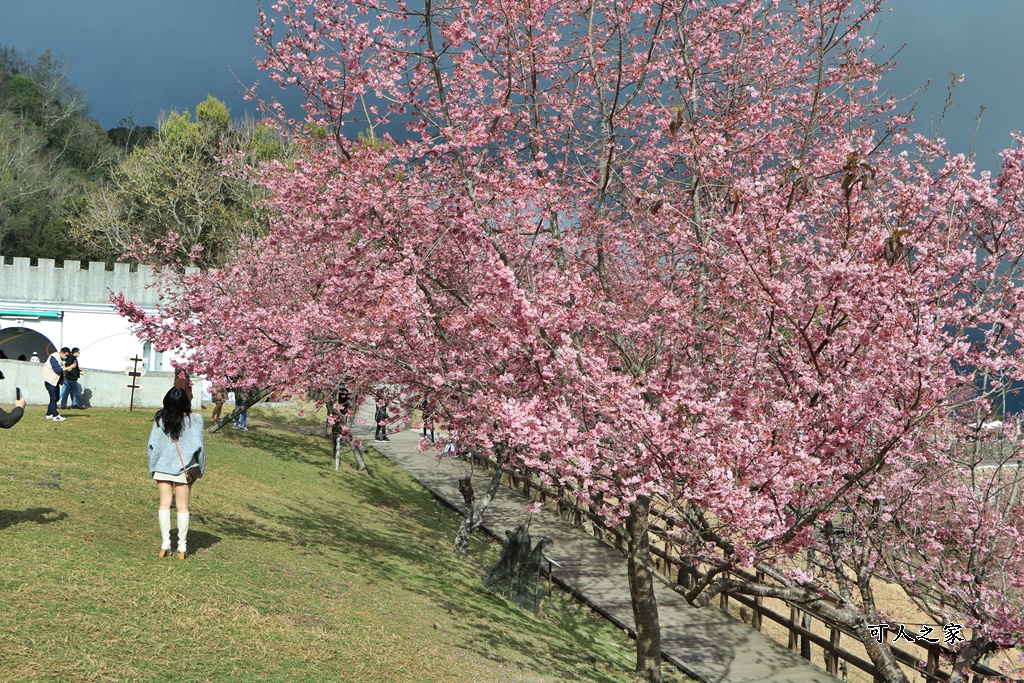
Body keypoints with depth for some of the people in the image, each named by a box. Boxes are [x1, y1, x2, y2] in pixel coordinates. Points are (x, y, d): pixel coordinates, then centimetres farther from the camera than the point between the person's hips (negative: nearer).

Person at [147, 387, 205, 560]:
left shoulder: (160, 419, -4)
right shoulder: (194, 420, -10)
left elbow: (152, 444, -2)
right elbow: (197, 446, -10)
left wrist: (152, 468, 8)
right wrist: (200, 468, 2)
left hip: (162, 467, 1)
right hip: (184, 468, -1)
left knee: (164, 504, 8)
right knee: (182, 506, 5)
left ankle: (165, 544, 4)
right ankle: (182, 547, 6)